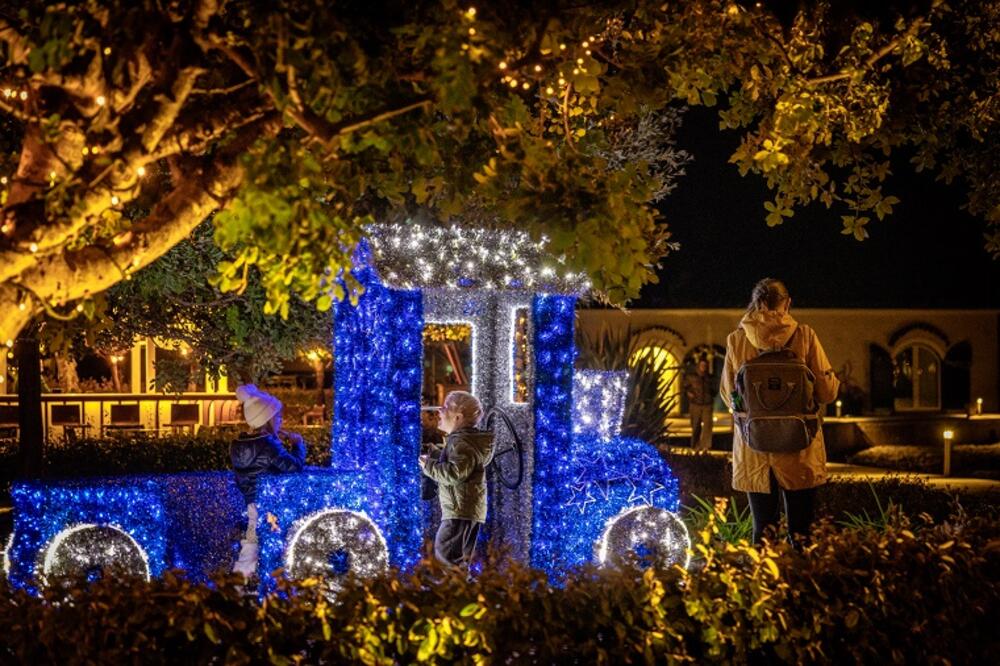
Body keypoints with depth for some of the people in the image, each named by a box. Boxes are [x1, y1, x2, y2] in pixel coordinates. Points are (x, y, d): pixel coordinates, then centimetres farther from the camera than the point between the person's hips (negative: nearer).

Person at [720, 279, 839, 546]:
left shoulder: (736, 339, 0)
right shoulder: (804, 335, -5)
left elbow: (728, 396, 8)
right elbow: (827, 391, -4)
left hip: (753, 451, 2)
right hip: (799, 450, -1)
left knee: (762, 529, 11)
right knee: (800, 532, 6)